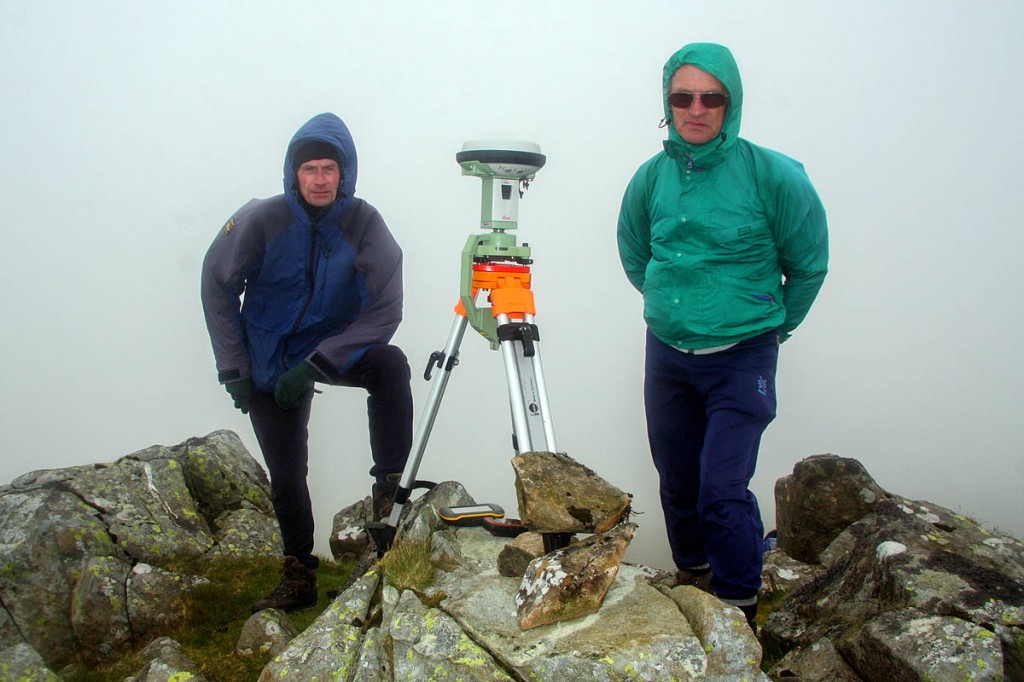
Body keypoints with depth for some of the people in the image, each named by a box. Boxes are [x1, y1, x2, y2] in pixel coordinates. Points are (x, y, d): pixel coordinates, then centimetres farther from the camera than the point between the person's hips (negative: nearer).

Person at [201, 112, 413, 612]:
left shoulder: (364, 224, -17)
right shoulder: (262, 220, -16)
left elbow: (384, 311, -19)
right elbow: (218, 288, -4)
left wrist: (316, 364, -25)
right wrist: (234, 368, -7)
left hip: (334, 350, -1)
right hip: (270, 363, 1)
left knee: (390, 365, -32)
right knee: (286, 474, 4)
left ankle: (389, 489, -21)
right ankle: (299, 577, 23)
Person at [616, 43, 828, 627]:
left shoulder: (772, 174, -12)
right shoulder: (651, 177, -1)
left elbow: (809, 263, 0)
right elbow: (633, 254, 18)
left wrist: (774, 325, 7)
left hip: (742, 359, -4)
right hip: (666, 355, 4)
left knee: (723, 489, -11)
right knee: (677, 482, 14)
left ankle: (741, 610, 6)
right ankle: (693, 577, 36)